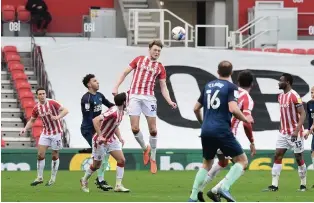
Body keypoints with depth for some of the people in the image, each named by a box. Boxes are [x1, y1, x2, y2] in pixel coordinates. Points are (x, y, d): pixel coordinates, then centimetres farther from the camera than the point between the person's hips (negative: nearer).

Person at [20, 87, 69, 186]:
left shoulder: (52, 103, -14)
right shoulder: (36, 108, -1)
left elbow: (65, 110, -19)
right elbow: (32, 120, 11)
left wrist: (57, 117, -36)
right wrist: (25, 128, -6)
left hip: (56, 132, -4)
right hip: (45, 132, 4)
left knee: (55, 156, 3)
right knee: (40, 155, -3)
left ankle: (53, 178, 14)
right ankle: (40, 177, 7)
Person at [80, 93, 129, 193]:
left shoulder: (121, 112, 1)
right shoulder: (113, 112, -28)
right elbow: (96, 120, -36)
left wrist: (120, 137, 6)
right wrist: (100, 136, -36)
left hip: (111, 139, 8)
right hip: (100, 140, -8)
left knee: (121, 160, -5)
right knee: (96, 165, 6)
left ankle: (118, 185, 0)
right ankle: (84, 180, 33)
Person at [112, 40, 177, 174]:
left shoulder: (160, 67, 10)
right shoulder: (139, 60, 9)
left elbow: (163, 87, 8)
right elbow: (125, 73, 13)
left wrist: (170, 101, -7)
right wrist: (116, 87, 2)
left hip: (149, 97, 1)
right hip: (134, 96, -1)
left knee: (153, 130, -2)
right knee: (135, 128, -9)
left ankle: (153, 159, 10)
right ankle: (145, 148, 17)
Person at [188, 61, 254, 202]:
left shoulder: (208, 86, 15)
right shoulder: (231, 87, -4)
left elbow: (196, 108, 20)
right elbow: (233, 109, -18)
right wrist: (246, 119, -1)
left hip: (206, 131, 6)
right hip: (222, 131, -6)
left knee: (207, 164, 22)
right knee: (242, 160, 2)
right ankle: (225, 188, -17)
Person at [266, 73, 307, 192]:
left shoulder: (294, 96, -15)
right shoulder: (280, 97, 10)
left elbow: (302, 114, -18)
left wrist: (297, 130, -26)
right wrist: (281, 129, 18)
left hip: (295, 133, -8)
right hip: (283, 132, 8)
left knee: (299, 158, 2)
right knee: (277, 156, -1)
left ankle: (303, 185, 13)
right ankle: (274, 185, -3)